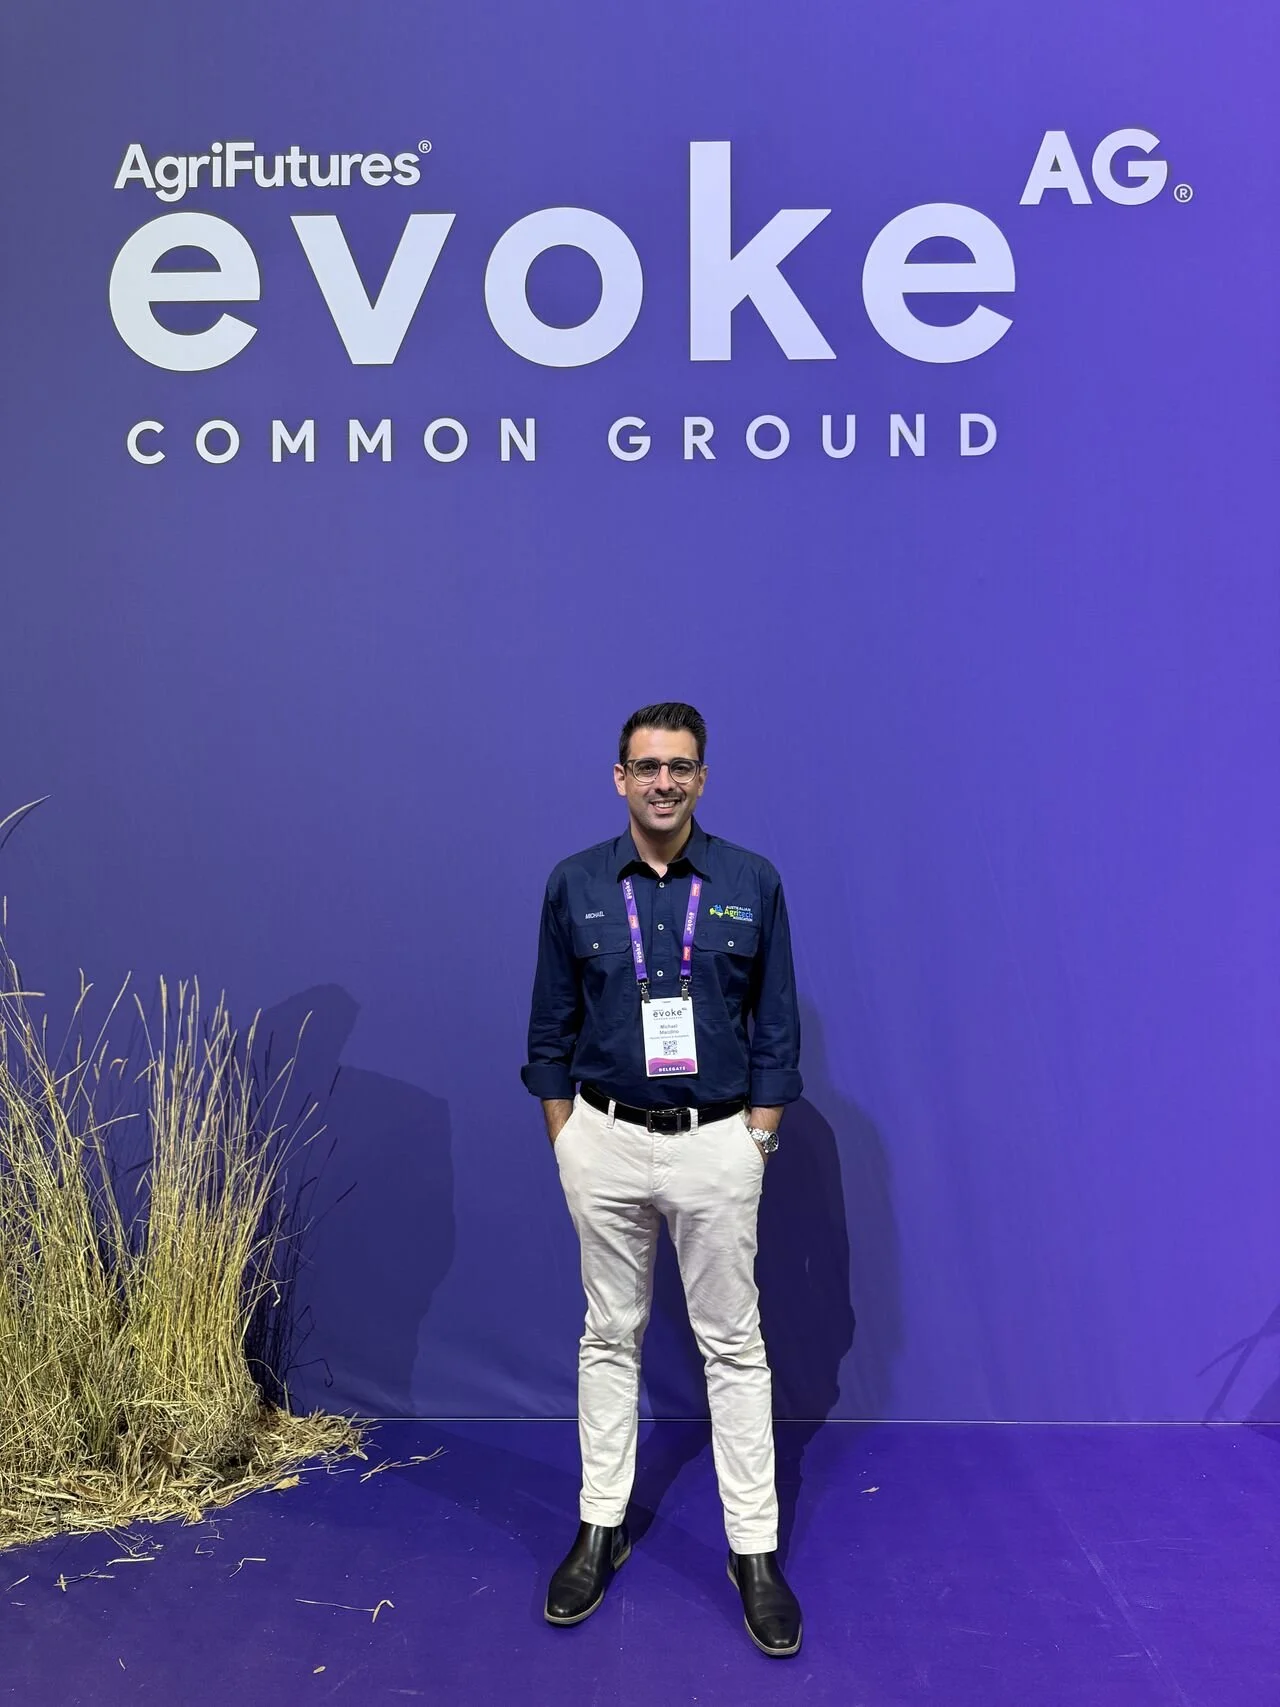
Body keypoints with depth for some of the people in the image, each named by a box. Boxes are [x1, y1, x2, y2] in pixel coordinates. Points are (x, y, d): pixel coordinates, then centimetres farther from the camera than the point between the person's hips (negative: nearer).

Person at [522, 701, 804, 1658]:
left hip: (715, 1142, -1)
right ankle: (602, 1529, 29)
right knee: (611, 1336, 14)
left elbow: (778, 1025, 1)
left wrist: (758, 1140, -2)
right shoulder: (576, 886, -1)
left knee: (733, 1345, 7)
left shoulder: (752, 885, -4)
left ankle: (755, 1552, 19)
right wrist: (564, 1138, 3)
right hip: (605, 1141, 1)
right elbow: (551, 1025, 5)